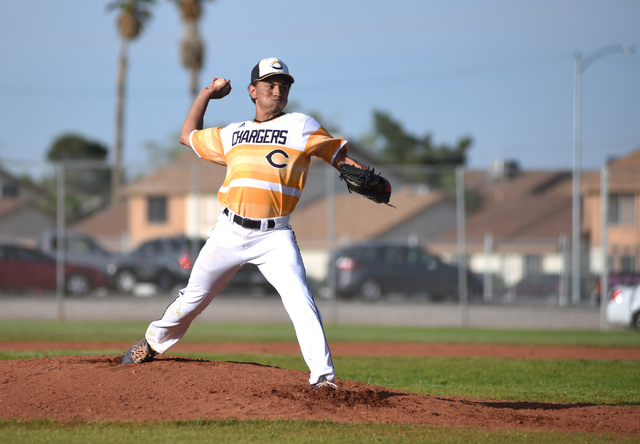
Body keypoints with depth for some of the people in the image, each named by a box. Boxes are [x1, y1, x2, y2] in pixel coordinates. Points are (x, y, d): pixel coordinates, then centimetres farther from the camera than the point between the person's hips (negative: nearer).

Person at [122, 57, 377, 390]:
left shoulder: (301, 126, 5)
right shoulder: (232, 134, 16)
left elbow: (340, 157, 0)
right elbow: (188, 135, 30)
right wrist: (207, 94, 27)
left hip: (275, 236, -3)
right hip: (230, 231, 3)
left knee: (301, 303, -19)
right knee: (193, 297, 12)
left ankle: (323, 375, -19)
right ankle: (153, 343, 34)